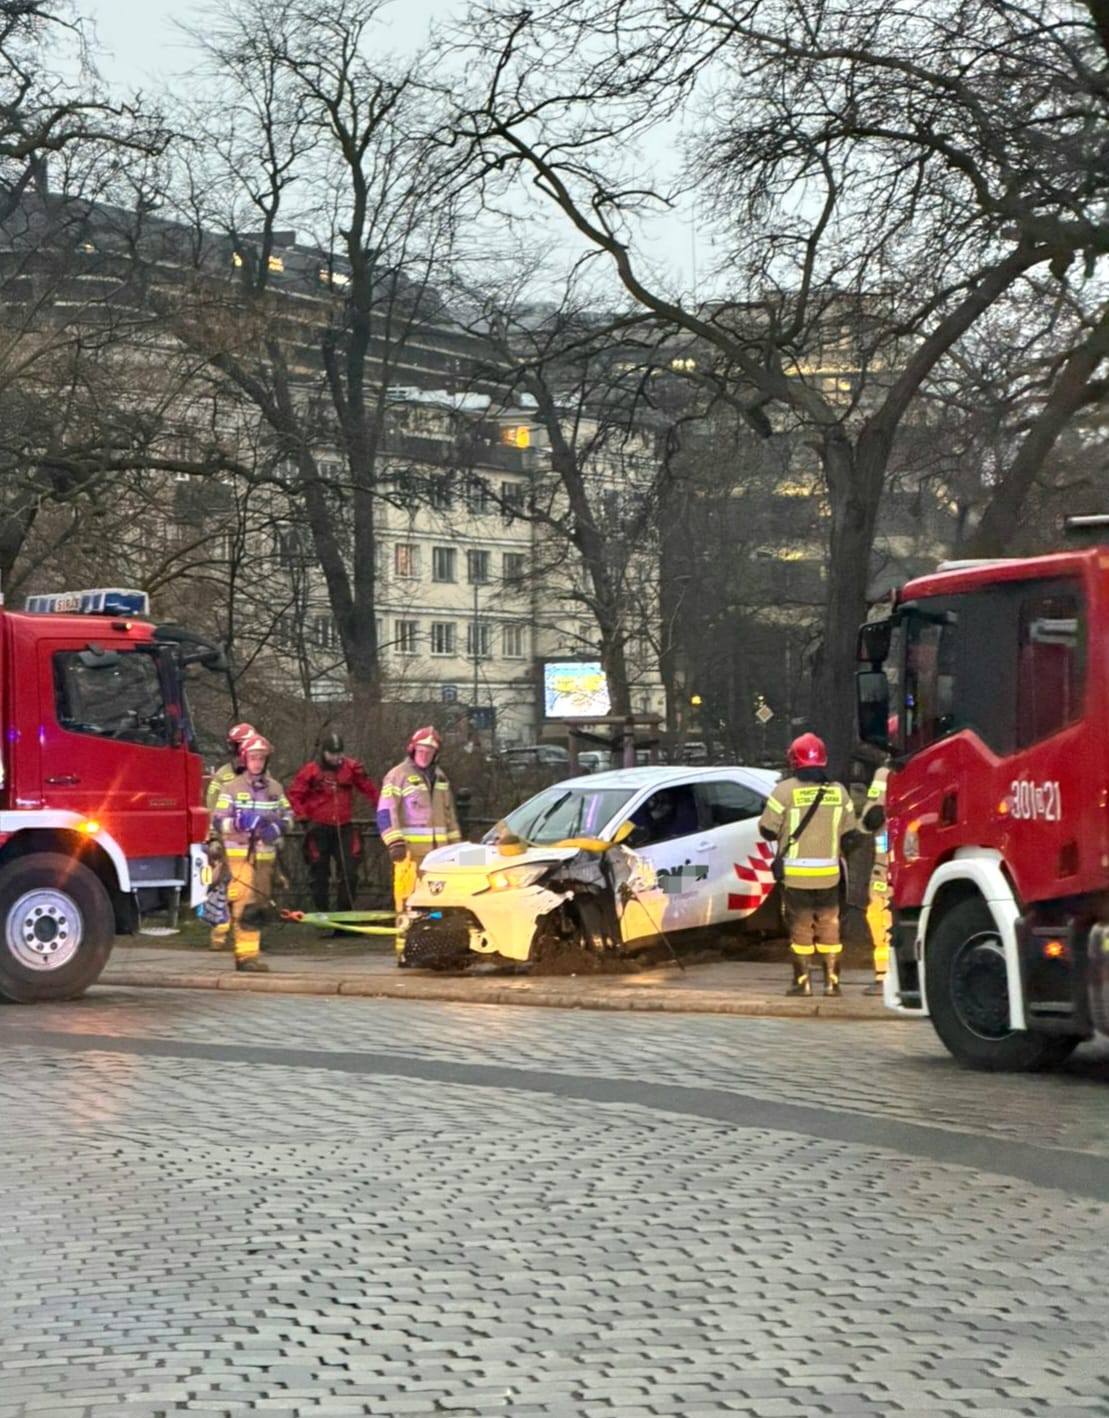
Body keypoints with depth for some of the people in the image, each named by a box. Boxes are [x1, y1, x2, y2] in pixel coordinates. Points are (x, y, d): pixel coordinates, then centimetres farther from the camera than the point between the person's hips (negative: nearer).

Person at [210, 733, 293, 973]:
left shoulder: (275, 788, 11)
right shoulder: (231, 788, -1)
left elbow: (287, 815, 16)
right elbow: (219, 820, -4)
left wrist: (277, 828, -5)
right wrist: (240, 823, -21)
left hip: (266, 854, 5)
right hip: (239, 853, -5)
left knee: (258, 905, 9)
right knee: (245, 905, -14)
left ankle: (245, 952, 19)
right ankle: (246, 955, -16)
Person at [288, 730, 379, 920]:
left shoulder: (351, 768, 2)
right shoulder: (310, 771, -4)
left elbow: (369, 789, 9)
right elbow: (294, 795, 0)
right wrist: (303, 817, -7)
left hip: (344, 827, 2)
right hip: (319, 828, -2)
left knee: (349, 872, -1)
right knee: (319, 874, 5)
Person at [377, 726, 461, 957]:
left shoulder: (440, 777, 20)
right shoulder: (398, 776, -2)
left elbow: (449, 812, 26)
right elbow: (385, 812, -9)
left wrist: (455, 842, 22)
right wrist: (394, 842, -18)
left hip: (438, 849, 7)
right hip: (410, 849, -7)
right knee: (408, 898, -11)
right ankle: (404, 946, -11)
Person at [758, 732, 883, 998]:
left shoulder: (785, 790, -8)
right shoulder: (839, 791, 4)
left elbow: (768, 831, -7)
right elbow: (849, 833, 8)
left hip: (795, 874, -3)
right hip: (829, 874, 3)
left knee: (800, 928, 6)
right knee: (829, 927, 12)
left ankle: (802, 981, 7)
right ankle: (831, 981, 11)